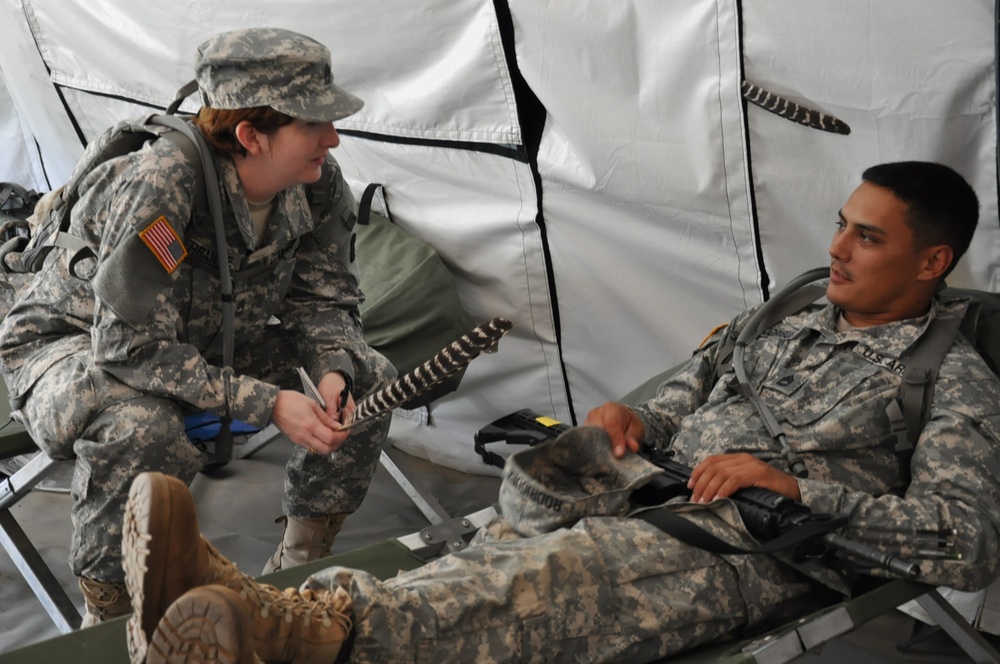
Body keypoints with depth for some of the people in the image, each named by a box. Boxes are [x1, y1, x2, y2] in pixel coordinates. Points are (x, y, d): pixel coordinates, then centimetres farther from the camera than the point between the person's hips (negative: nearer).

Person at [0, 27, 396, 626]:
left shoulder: (319, 184, -17)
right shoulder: (160, 184, -37)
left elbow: (324, 298, -3)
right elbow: (134, 346, -35)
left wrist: (333, 369, -25)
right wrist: (265, 402, -36)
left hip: (207, 344, 6)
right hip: (76, 344, -6)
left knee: (368, 378, -7)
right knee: (141, 427, -41)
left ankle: (298, 570, 9)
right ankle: (107, 621, -16)